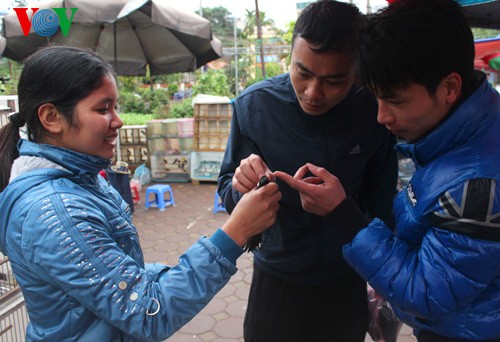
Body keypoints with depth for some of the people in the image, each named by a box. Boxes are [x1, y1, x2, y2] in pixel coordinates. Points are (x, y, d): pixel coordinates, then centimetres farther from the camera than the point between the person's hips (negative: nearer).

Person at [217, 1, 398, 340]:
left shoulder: (377, 109, -15)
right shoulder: (254, 105, -18)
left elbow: (381, 200, -2)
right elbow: (227, 190, -9)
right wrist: (241, 187, -31)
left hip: (350, 283, 2)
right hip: (277, 281, -1)